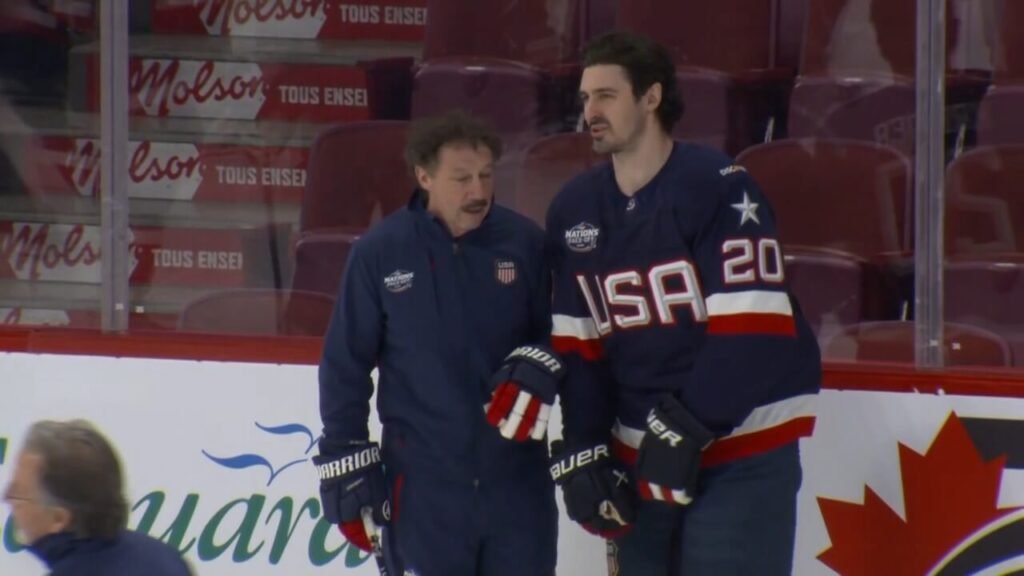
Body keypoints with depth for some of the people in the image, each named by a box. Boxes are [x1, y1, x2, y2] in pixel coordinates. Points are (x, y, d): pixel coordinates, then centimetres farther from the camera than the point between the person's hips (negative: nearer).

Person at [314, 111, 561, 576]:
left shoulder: (526, 244, -3)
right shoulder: (380, 253, -7)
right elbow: (346, 364, 0)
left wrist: (537, 370, -14)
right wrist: (346, 463, -1)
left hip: (518, 474, 2)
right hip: (422, 479, -2)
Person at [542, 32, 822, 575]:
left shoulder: (719, 188, -14)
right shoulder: (574, 209, 7)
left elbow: (751, 328, -19)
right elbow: (579, 344, 10)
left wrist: (686, 428, -21)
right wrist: (582, 449, 2)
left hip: (741, 444, -7)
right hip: (640, 449, 7)